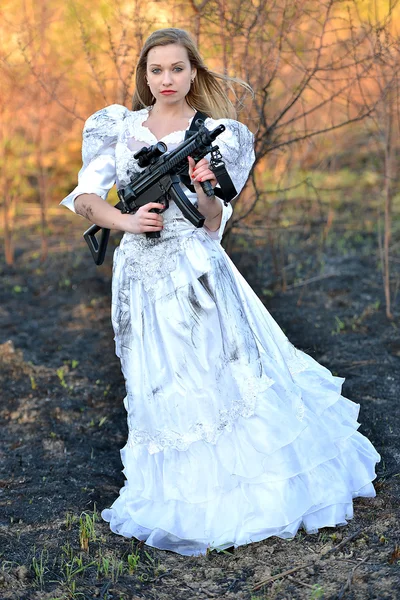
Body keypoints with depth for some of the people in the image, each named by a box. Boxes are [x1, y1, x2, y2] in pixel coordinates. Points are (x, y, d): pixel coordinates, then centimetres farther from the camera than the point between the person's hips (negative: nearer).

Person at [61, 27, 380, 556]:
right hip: (141, 275, 2)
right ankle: (189, 504, 22)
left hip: (198, 273, -2)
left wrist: (203, 192, -23)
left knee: (227, 379, -5)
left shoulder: (218, 134, 3)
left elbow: (214, 224, -2)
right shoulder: (120, 128, 9)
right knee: (166, 393, 7)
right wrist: (126, 221, -15)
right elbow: (83, 197, 3)